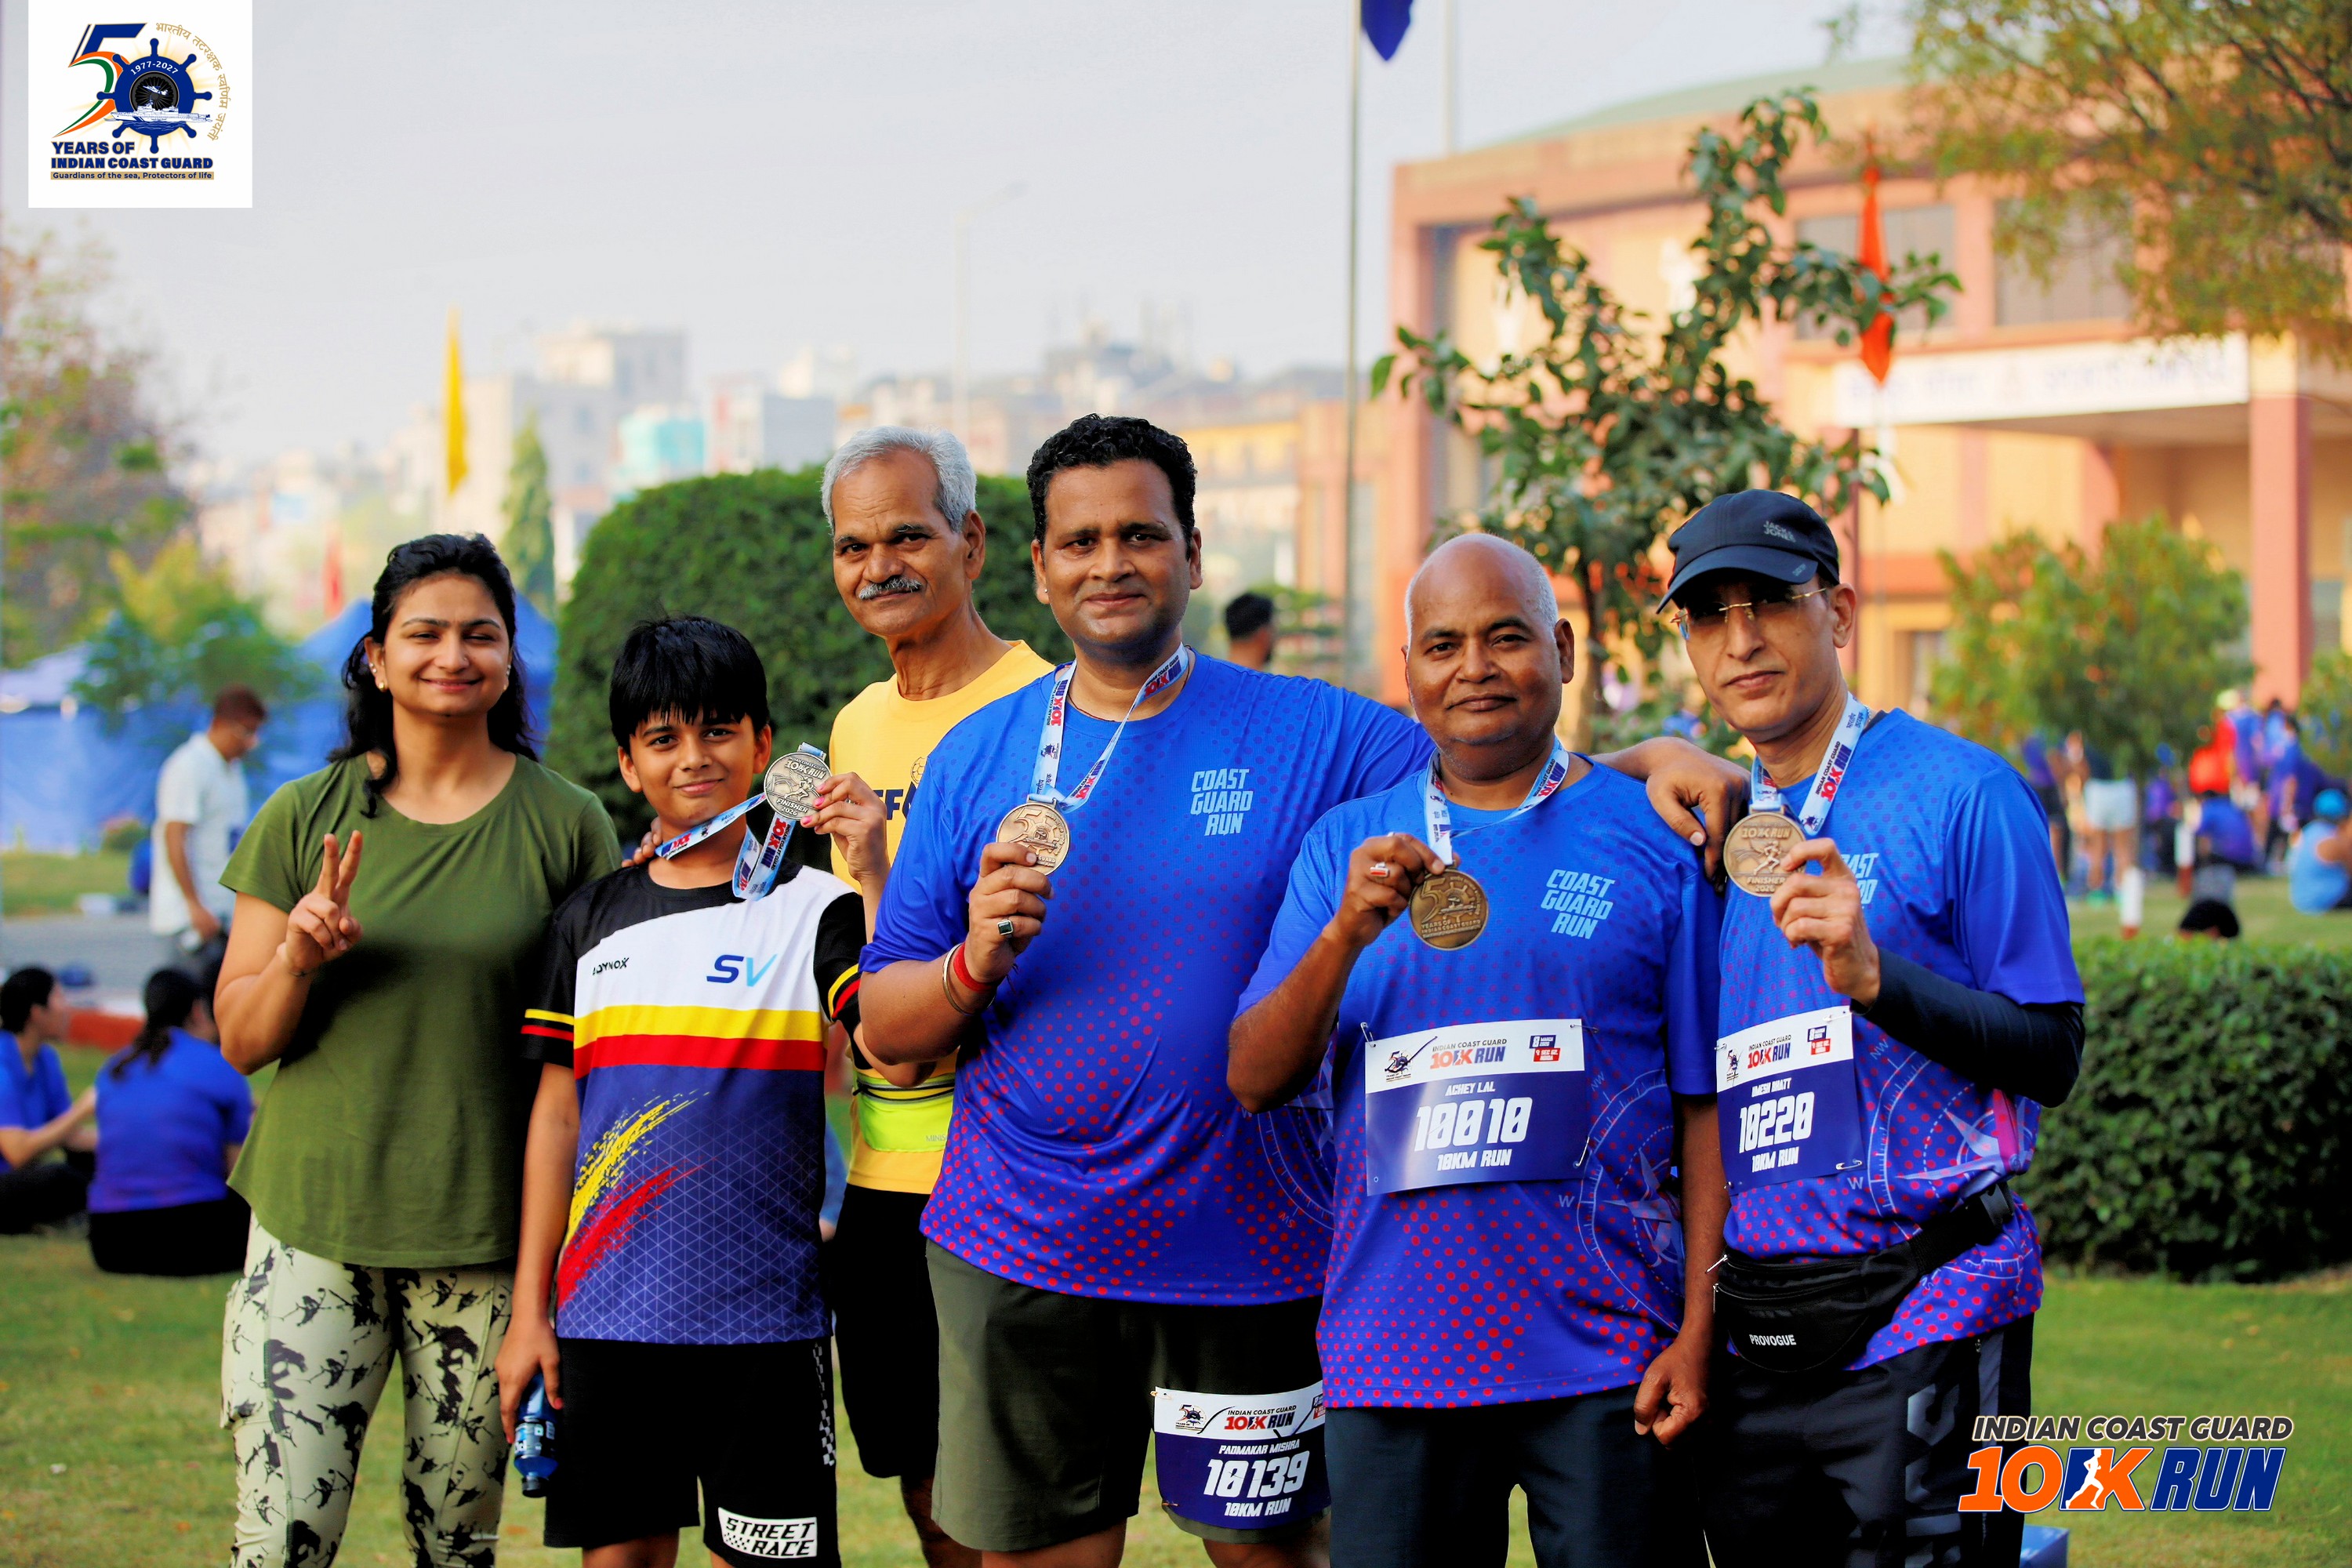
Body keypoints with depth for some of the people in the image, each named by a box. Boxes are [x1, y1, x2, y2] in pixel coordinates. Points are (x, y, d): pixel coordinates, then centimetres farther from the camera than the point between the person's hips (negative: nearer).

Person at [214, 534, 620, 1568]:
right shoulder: (305, 818, 5)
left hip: (485, 1237, 0)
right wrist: (297, 958, -13)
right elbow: (240, 1040, 8)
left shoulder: (566, 826, 2)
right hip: (313, 1221, 1)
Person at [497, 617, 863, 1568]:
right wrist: (530, 1308, 9)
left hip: (762, 1312, -3)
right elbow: (557, 1114, 12)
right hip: (608, 1307, 3)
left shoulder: (811, 909, -1)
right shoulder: (593, 919, 9)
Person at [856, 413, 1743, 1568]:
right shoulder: (975, 759, 5)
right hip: (1018, 1251, 1)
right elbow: (884, 1028, 5)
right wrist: (976, 963, -15)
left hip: (1251, 1248, -1)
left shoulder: (1311, 735, 0)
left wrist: (1648, 760, -17)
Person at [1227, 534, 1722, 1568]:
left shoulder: (1655, 842, 2)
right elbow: (1254, 1082, 2)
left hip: (1606, 1356, -2)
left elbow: (1706, 1105, 1)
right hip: (1391, 1356, 2)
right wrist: (1348, 932, -15)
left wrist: (1697, 1333, -6)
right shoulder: (1344, 847, 10)